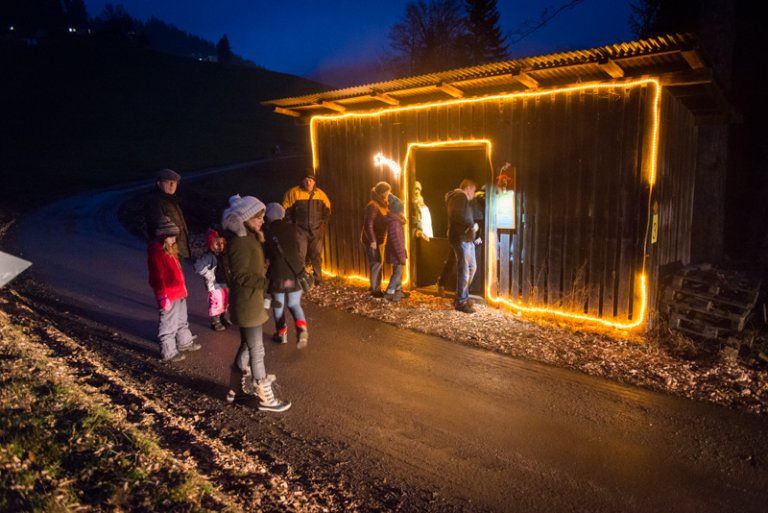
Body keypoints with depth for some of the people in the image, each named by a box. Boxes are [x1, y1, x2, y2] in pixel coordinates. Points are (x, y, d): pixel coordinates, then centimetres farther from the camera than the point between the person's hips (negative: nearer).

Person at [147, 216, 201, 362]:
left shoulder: (169, 249, 11)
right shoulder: (156, 252, -20)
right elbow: (157, 277, -22)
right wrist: (163, 296, -22)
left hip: (178, 292, 10)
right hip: (168, 296, -10)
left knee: (182, 320, 24)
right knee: (169, 325, 2)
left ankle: (184, 342, 41)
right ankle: (168, 353, 14)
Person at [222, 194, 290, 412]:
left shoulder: (249, 238, 8)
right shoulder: (240, 243, -22)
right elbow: (241, 276, -24)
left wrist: (261, 242, 1)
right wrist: (266, 281, -26)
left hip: (252, 301, 10)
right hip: (247, 303, -10)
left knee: (247, 345, 21)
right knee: (256, 350, 1)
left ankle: (236, 388, 36)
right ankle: (266, 398, 14)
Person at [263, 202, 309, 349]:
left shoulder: (267, 232, -7)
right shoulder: (292, 229, 4)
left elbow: (265, 254, 1)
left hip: (278, 274, -3)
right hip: (295, 272, 3)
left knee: (278, 305, 15)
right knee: (294, 304, 16)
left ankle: (282, 334, 25)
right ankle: (302, 328, -6)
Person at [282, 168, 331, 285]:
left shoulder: (320, 194, 2)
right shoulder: (293, 193, -7)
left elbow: (327, 210, 13)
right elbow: (286, 211, -2)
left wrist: (323, 224, 4)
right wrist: (292, 225, -5)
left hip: (317, 230, 3)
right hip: (300, 230, -3)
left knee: (317, 255, 9)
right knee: (300, 255, -4)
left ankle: (317, 278, 19)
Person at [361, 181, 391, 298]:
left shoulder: (380, 205, 11)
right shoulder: (373, 206, -19)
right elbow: (368, 225, -23)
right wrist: (372, 240, -23)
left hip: (376, 239, 9)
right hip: (371, 240, -9)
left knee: (377, 263, 15)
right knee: (376, 264, -6)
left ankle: (376, 288, 26)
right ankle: (375, 290, 1)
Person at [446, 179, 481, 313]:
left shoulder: (461, 198, 25)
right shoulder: (459, 196, -9)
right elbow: (457, 214, -27)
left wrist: (474, 236, 22)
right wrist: (472, 224, -17)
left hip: (466, 238, 11)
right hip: (461, 239, -11)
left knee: (471, 267, 16)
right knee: (464, 270, -7)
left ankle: (463, 297, 25)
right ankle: (460, 302, 2)